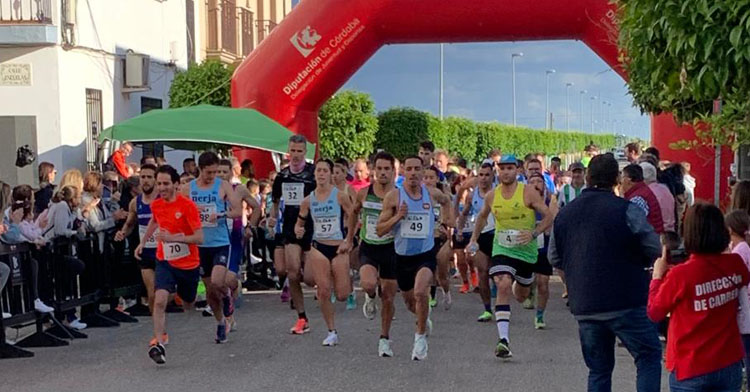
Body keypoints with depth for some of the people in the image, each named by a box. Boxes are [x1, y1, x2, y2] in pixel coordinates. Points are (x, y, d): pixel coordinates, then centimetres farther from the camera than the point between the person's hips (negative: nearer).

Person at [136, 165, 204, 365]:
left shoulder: (188, 205, -18)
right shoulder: (156, 205, -2)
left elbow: (199, 238, -21)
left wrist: (172, 237, -29)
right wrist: (143, 242, 21)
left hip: (189, 264, -2)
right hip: (165, 261, 2)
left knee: (188, 305, 18)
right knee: (160, 300, -22)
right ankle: (159, 343, -23)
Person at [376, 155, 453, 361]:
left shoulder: (431, 194, -1)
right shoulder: (394, 196, -9)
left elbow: (446, 200, 25)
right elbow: (379, 230, -9)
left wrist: (446, 218, 14)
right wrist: (398, 216, -22)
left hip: (426, 255, -1)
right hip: (403, 257, 1)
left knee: (420, 292, -27)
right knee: (410, 302, 18)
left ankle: (421, 336, -8)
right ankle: (424, 318, 54)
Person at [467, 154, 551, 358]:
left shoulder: (529, 193, -10)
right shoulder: (491, 196, 0)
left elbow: (548, 217, -9)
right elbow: (482, 216, 20)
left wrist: (534, 234, -23)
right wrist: (474, 239, 15)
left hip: (526, 250, 0)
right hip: (502, 249, 0)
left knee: (521, 296, 16)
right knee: (503, 286, -23)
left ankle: (521, 284, 58)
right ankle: (503, 340, -27)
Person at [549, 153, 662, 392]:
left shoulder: (564, 214, 7)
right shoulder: (627, 211, -10)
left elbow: (554, 259, 15)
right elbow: (655, 250, -7)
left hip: (584, 306, 5)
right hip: (626, 303, -5)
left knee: (598, 369, 13)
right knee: (649, 357, 6)